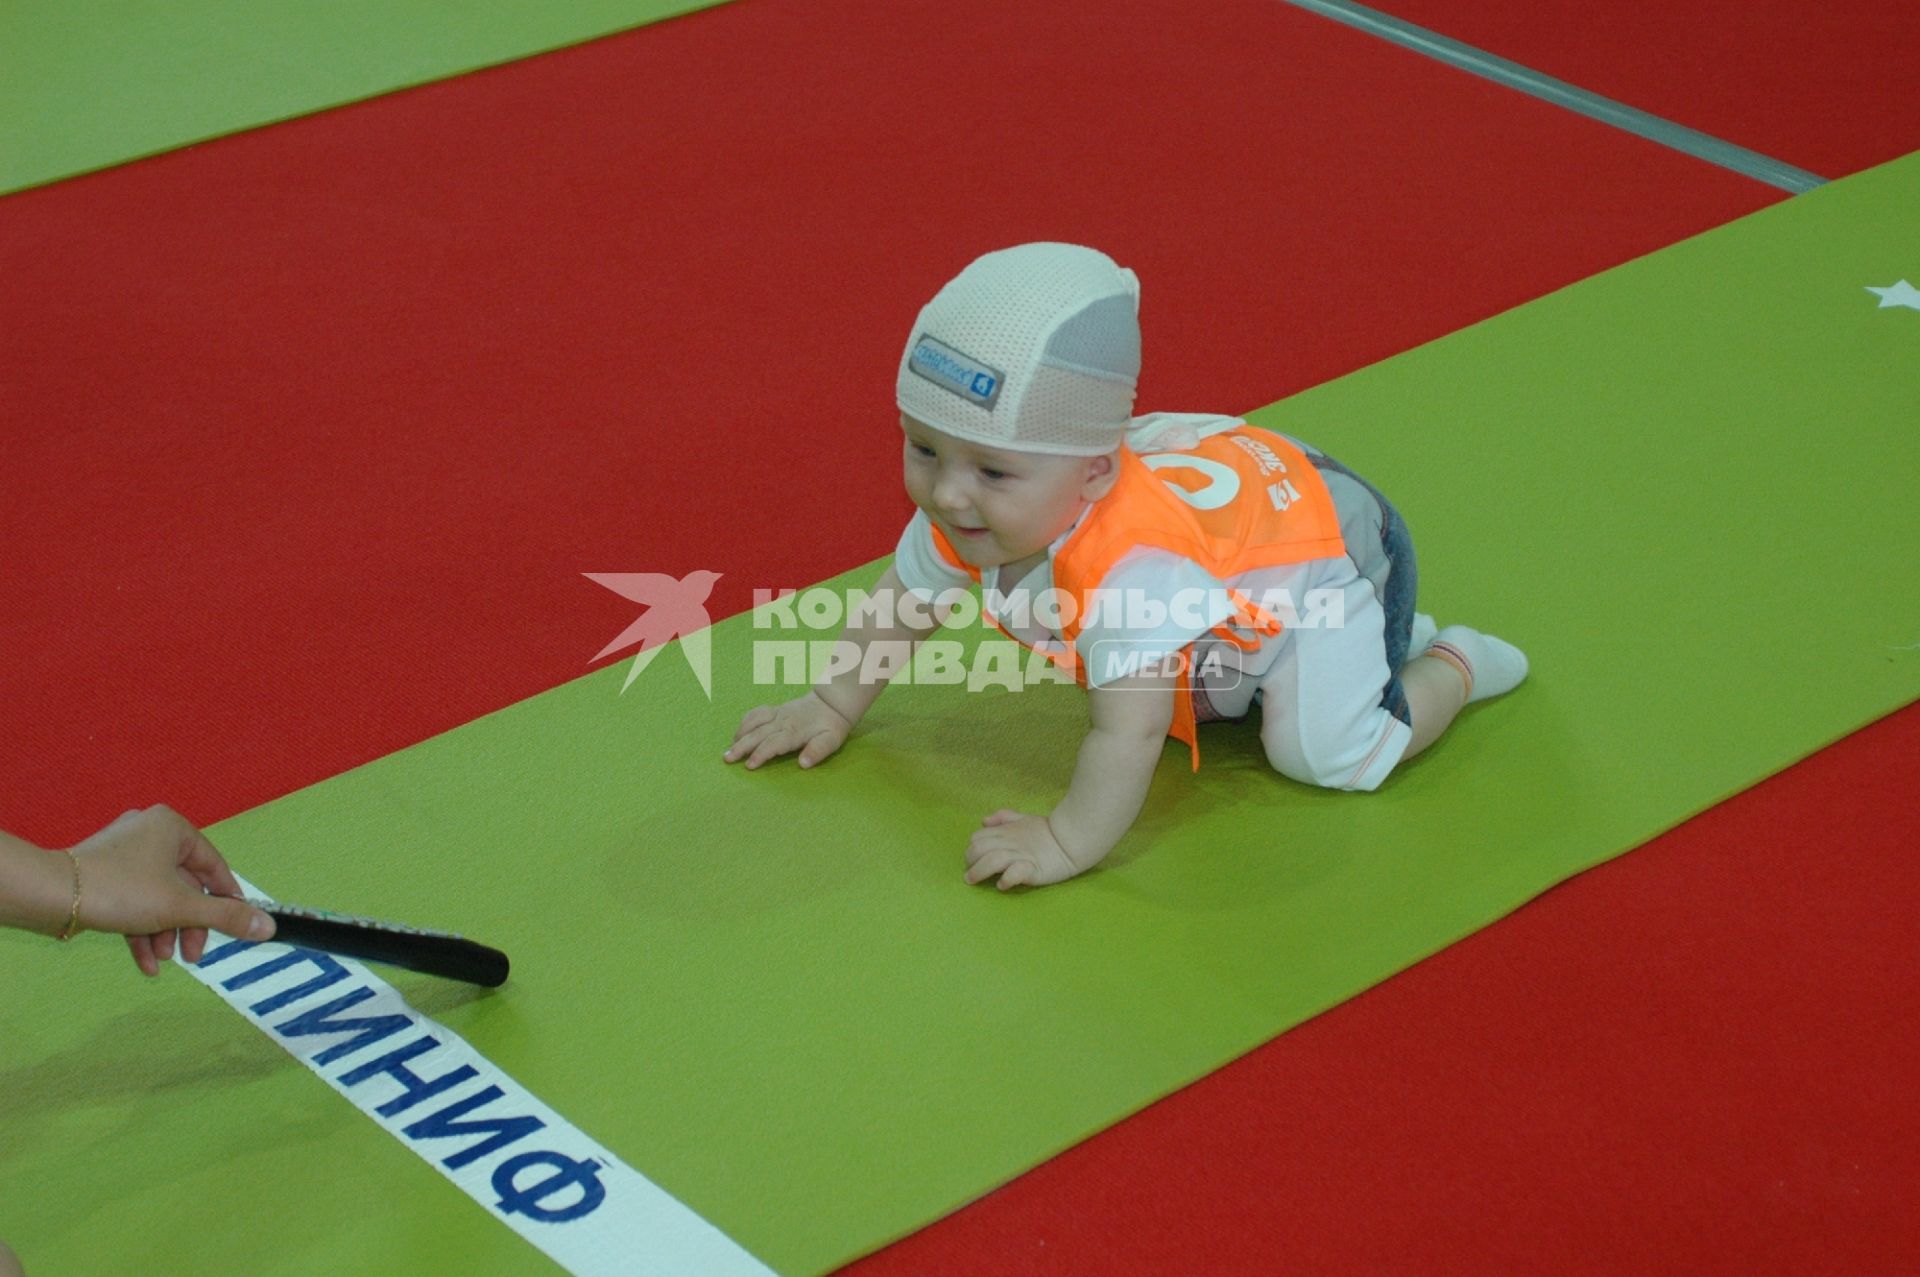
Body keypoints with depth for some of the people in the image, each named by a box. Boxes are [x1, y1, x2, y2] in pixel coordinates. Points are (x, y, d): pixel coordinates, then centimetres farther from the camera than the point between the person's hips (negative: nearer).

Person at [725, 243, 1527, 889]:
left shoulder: (1125, 565, -48)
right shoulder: (966, 512, -24)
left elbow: (1130, 735, -49)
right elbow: (902, 602, -4)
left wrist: (1069, 843, -48)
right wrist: (831, 707, -2)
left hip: (1332, 544, -8)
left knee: (1327, 753, -18)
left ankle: (1450, 666, 9)